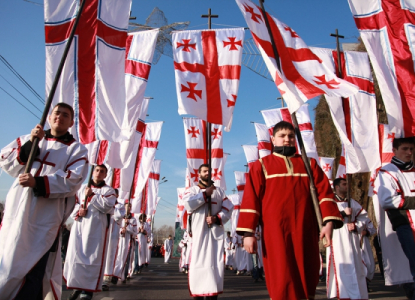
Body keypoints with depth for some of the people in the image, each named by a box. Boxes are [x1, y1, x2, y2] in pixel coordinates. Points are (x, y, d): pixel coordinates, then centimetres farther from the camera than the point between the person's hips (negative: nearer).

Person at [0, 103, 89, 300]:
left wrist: (38, 183, -21)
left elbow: (72, 180, -9)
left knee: (32, 269, -2)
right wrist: (29, 144, -6)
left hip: (46, 216, -4)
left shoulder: (77, 150, 5)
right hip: (16, 209, 4)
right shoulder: (29, 138, 18)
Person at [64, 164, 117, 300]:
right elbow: (73, 203, 14)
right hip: (79, 225, 4)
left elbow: (106, 206, -10)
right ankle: (77, 286, 17)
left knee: (92, 257, -4)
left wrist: (91, 195, -7)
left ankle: (88, 289, 5)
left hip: (97, 227, -3)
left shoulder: (109, 190, 6)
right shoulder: (82, 187, 18)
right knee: (75, 254, 2)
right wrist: (78, 211, -7)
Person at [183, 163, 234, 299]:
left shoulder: (219, 191, 16)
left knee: (216, 263, 0)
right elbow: (188, 204, -11)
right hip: (199, 231, -2)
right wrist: (205, 193, -8)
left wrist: (217, 218, -10)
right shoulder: (192, 190, 10)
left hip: (216, 231, 2)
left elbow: (228, 209, 7)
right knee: (198, 262, -7)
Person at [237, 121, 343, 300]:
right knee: (281, 284, -3)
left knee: (307, 280, 10)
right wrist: (248, 232, -8)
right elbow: (251, 199, 0)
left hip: (305, 233, 3)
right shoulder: (261, 166, 6)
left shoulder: (309, 164, 15)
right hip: (276, 234, -2)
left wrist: (329, 222, -10)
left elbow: (324, 192, 5)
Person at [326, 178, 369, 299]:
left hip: (352, 238, 4)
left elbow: (364, 216, 12)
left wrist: (356, 226, -6)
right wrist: (343, 213, -15)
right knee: (341, 266, -9)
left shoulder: (352, 202, 18)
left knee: (355, 266, 5)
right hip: (337, 238, -4)